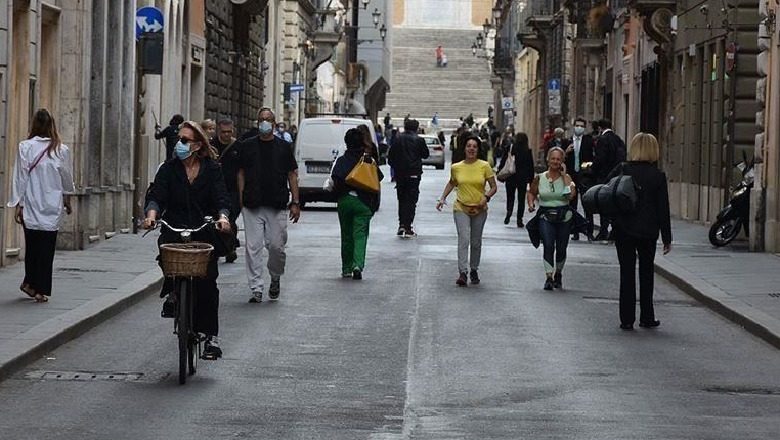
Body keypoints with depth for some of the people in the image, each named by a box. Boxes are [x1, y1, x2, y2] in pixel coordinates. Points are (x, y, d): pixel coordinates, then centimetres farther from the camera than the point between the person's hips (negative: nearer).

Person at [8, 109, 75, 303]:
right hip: (53, 207, 0)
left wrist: (18, 204, 0)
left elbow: (20, 177, -5)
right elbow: (67, 178, 8)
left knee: (32, 245, 15)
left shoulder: (25, 147, -6)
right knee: (47, 248, 3)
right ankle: (41, 290, 1)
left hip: (30, 207, 0)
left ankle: (30, 283, 21)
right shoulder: (62, 150, -3)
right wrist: (67, 199, 24)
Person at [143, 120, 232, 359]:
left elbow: (221, 199, -6)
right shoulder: (169, 169, 5)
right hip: (174, 229, 1)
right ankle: (172, 292, -5)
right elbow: (157, 196, -7)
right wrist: (152, 213, -29)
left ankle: (211, 335, -1)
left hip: (205, 234, 0)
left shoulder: (211, 169, 4)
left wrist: (223, 217, -28)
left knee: (207, 281, -10)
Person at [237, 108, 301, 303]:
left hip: (277, 206, 0)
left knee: (276, 246, -2)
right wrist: (241, 200, 2)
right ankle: (256, 289, 1)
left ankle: (275, 279, 24)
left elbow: (292, 175, 9)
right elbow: (241, 174, 10)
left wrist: (295, 203, 2)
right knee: (253, 247, -4)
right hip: (252, 206, 0)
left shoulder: (283, 147, 7)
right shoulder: (247, 146, 7)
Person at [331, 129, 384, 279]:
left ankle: (347, 269, 19)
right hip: (363, 202, -1)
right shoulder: (369, 160, -1)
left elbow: (335, 180, -9)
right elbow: (379, 178, -1)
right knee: (360, 235, -1)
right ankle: (358, 265, -22)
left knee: (346, 236, 13)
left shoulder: (341, 160, -2)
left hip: (344, 200, 1)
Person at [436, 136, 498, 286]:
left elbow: (493, 187, 1)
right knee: (463, 240, -15)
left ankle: (474, 271, 28)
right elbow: (452, 183, 19)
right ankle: (462, 273, -19)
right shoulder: (456, 167, -1)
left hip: (479, 210, 1)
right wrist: (443, 198, 7)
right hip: (461, 208, -1)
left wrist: (486, 198, -17)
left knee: (476, 242, 12)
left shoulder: (484, 166, -5)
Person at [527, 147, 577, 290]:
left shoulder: (566, 177, -1)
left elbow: (571, 195, -17)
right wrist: (531, 204, -1)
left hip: (563, 216, 0)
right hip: (545, 217, 0)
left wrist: (564, 175, -12)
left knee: (561, 249, 7)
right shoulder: (540, 178, 4)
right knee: (548, 246, -17)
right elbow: (531, 193, 19)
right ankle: (549, 277, -16)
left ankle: (558, 274, 32)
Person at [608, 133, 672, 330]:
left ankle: (627, 319, 4)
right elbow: (663, 209, -3)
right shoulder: (658, 176, -5)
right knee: (646, 273, 15)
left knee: (627, 273, 5)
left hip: (623, 230, 0)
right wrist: (666, 238, 2)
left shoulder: (621, 170, -4)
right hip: (648, 232, 0)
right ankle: (647, 317, 17)